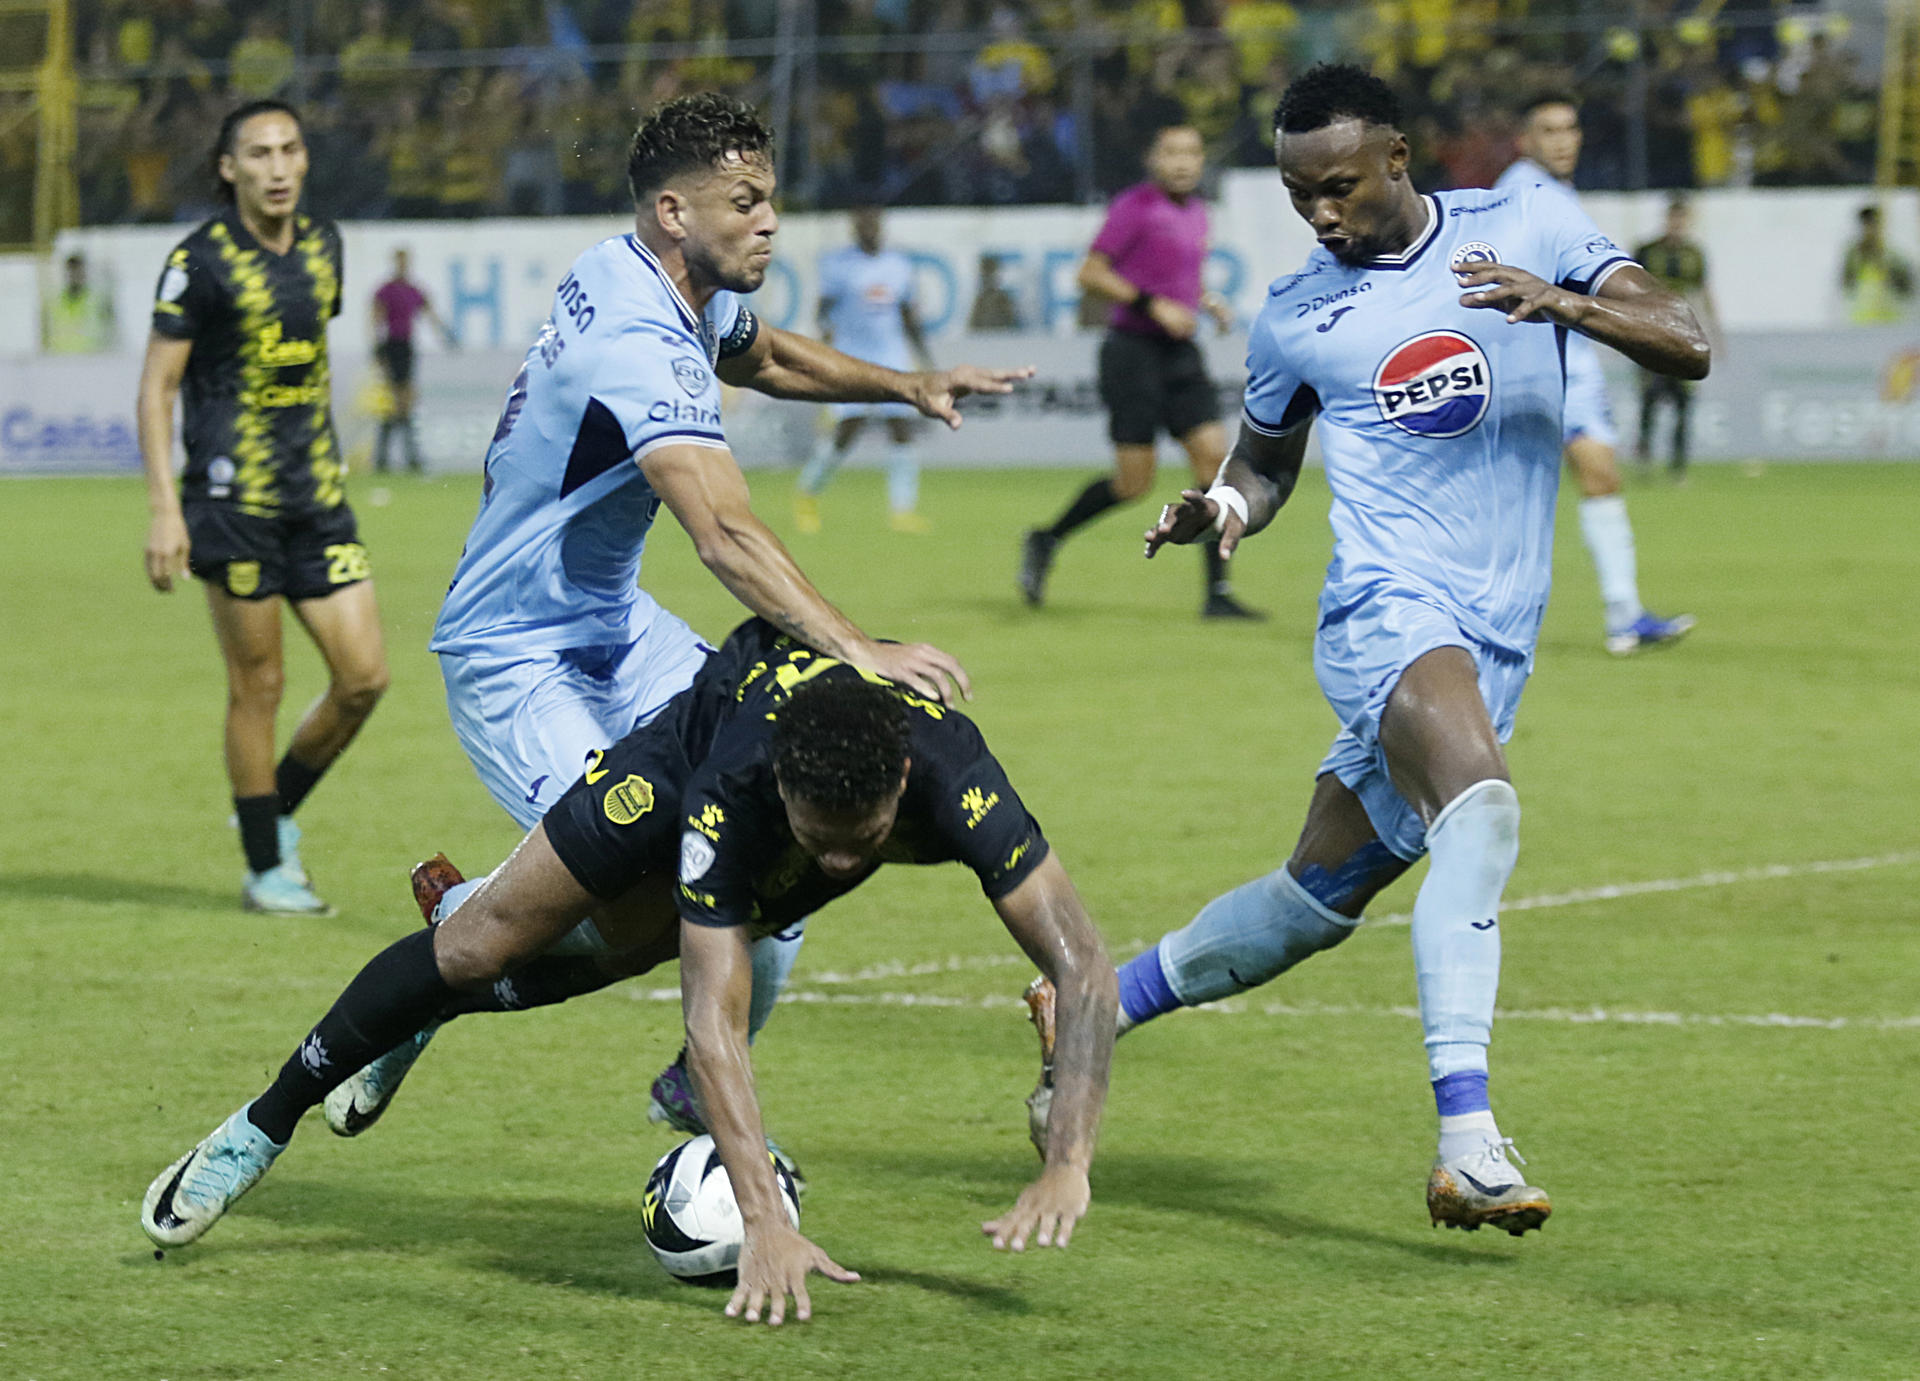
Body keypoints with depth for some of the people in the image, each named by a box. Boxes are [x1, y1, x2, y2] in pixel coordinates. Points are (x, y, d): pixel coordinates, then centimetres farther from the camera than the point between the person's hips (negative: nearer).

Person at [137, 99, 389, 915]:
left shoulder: (322, 245, 9)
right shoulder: (201, 261, -9)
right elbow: (156, 385, -8)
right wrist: (163, 508, -16)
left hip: (318, 498, 6)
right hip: (235, 502, -6)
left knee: (364, 677, 1)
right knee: (258, 686, -1)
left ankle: (277, 808, 24)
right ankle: (267, 868, 11)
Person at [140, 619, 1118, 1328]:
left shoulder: (953, 784, -45)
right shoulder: (733, 796, -46)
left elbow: (1083, 967, -45)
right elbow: (714, 1021, -48)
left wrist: (1066, 1167, -56)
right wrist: (765, 1224, -58)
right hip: (703, 737, -2)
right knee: (487, 942, -1)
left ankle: (433, 1014, 41)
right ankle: (262, 1130, 18)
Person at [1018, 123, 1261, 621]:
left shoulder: (1195, 211, 15)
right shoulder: (1135, 206, -9)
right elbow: (1090, 274, -12)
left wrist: (1208, 302, 8)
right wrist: (1154, 305, -19)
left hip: (1179, 353, 7)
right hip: (1133, 350, -7)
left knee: (1214, 457, -6)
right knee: (1133, 481, -8)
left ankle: (1217, 593, -5)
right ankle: (1046, 542, 16)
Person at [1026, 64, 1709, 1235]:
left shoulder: (1529, 227, 4)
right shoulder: (1296, 316, 7)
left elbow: (1688, 347, -2)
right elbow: (1266, 459, 24)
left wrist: (1558, 300, -19)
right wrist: (1225, 507, 0)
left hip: (1496, 642, 3)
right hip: (1387, 611, -3)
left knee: (1319, 899, 14)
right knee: (1480, 807, -32)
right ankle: (1467, 1142, -40)